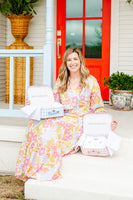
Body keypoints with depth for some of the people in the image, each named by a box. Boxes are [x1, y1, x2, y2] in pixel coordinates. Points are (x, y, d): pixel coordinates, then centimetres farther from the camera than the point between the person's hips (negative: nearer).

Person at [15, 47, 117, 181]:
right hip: (62, 119, 4)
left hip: (81, 121, -3)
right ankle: (34, 170, -17)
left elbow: (98, 108, 5)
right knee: (36, 124, -27)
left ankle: (47, 170, -14)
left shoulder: (90, 81, 6)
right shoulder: (60, 81, 15)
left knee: (51, 129, -31)